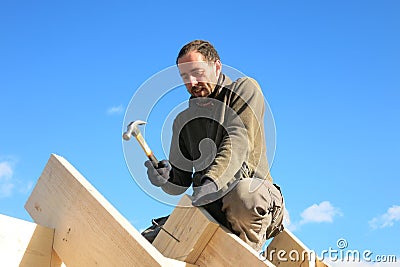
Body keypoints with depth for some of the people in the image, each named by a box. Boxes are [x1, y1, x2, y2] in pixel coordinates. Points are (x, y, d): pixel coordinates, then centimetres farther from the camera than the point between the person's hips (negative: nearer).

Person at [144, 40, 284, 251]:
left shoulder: (244, 89, 6)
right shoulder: (183, 120, 19)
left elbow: (238, 140, -13)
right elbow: (181, 183, 13)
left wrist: (212, 181, -29)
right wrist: (166, 177, -13)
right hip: (207, 207, 4)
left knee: (244, 194, -39)